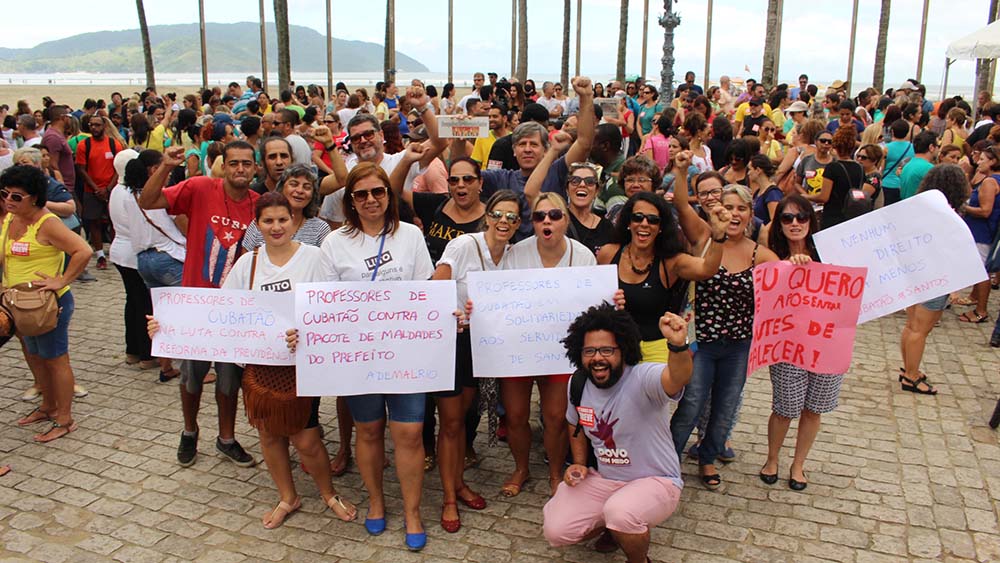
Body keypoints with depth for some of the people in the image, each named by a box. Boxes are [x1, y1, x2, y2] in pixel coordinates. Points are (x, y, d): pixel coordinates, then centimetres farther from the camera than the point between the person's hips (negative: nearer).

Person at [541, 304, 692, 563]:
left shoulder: (643, 378, -24)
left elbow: (678, 378, -48)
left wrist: (678, 345, -68)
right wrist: (579, 463, 4)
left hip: (656, 481, -6)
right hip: (603, 479, 6)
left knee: (620, 513, -36)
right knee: (555, 531, -9)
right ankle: (614, 524, 21)